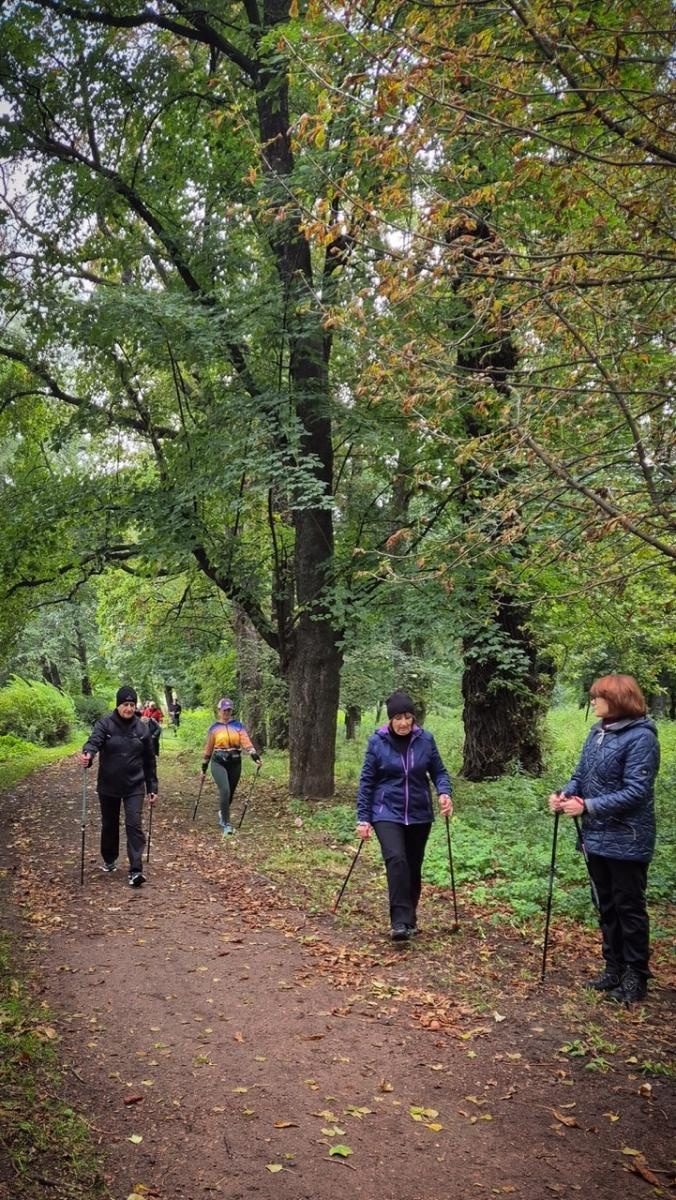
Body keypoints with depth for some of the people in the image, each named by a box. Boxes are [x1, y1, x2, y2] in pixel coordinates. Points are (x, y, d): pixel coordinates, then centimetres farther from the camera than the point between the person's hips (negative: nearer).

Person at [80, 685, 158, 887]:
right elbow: (94, 740, -26)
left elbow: (149, 761, 6)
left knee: (134, 825, -10)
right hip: (108, 786, 0)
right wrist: (88, 753, -49)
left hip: (134, 787, 0)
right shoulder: (105, 724, -6)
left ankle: (136, 870, -10)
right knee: (109, 825, 15)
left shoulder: (142, 729, 0)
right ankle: (109, 860, 38)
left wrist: (152, 788, 6)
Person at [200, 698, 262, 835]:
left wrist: (256, 756, -21)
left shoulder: (238, 725, 3)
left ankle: (222, 813, 42)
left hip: (235, 764, 2)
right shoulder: (214, 728, 3)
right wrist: (204, 766, 13)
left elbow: (246, 742, -7)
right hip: (219, 764, -2)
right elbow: (208, 748, 10)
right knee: (225, 791, -19)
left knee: (230, 794, 12)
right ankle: (226, 824, -12)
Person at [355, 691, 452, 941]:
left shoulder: (425, 740, -5)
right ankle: (400, 922, -19)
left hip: (419, 815, 3)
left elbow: (439, 771, 4)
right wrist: (363, 818, -6)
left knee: (413, 868, 11)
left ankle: (410, 919, 28)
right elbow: (367, 781, -4)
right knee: (396, 860, -22)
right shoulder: (377, 741, -8)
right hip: (387, 813, -2)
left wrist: (444, 792, -17)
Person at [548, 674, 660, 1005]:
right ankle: (614, 968, 31)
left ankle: (635, 977, 20)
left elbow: (636, 792, -23)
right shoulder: (597, 732, 6)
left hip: (626, 841, -8)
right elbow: (580, 775, 10)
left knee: (629, 908, 6)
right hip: (597, 837, 8)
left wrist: (588, 806, -25)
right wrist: (565, 794, -10)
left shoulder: (641, 737, -18)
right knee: (606, 906, 17)